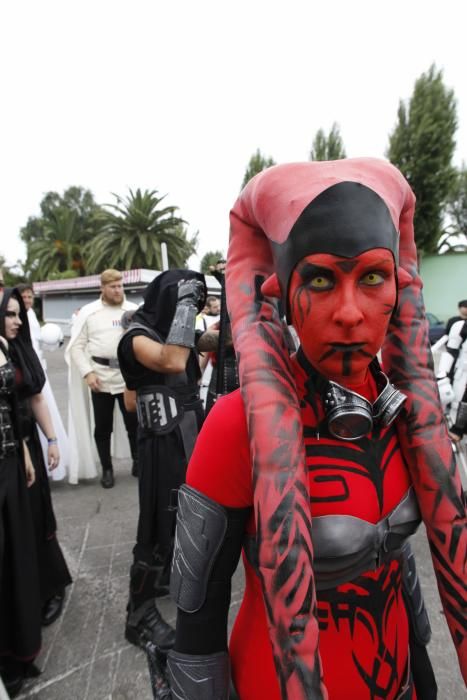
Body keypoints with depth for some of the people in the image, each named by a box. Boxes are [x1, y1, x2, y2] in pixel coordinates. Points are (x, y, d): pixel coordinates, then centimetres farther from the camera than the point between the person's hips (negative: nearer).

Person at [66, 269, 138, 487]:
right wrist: (87, 373, -9)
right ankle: (107, 468, 26)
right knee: (102, 426, 10)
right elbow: (77, 346, 2)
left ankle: (138, 462, 28)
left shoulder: (134, 310, 5)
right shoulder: (88, 312, 3)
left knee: (134, 422, 8)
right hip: (100, 377, 0)